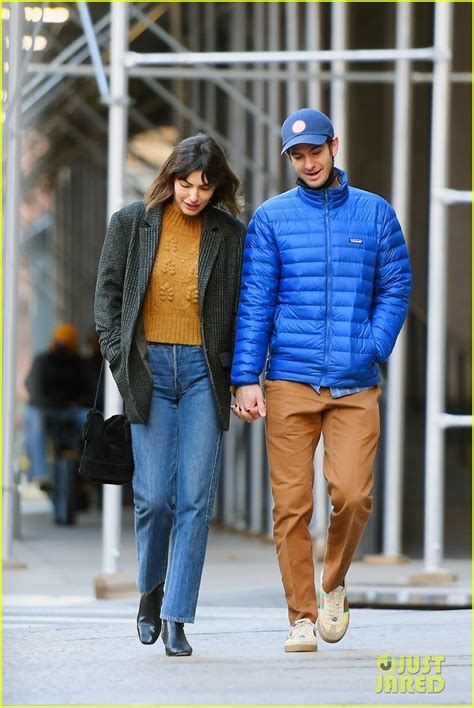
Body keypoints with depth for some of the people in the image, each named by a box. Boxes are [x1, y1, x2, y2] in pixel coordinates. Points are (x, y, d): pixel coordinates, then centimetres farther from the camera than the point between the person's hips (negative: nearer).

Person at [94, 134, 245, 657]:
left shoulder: (230, 235, 5)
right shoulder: (131, 224, 5)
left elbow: (246, 307, 9)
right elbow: (107, 295, 8)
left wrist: (237, 373, -1)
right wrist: (120, 359, -1)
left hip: (203, 369, 0)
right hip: (149, 368, 0)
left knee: (195, 499, -6)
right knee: (154, 495, -5)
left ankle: (176, 619, -2)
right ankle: (150, 591, 22)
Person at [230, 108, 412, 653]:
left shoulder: (375, 214, 10)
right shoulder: (271, 219, 7)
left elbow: (396, 288, 10)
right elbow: (253, 302, 3)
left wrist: (373, 347, -6)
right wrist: (246, 378, -5)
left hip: (355, 385, 0)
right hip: (289, 383, 0)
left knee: (352, 494, -13)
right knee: (291, 505, -2)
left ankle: (334, 583, 15)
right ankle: (301, 617, 8)